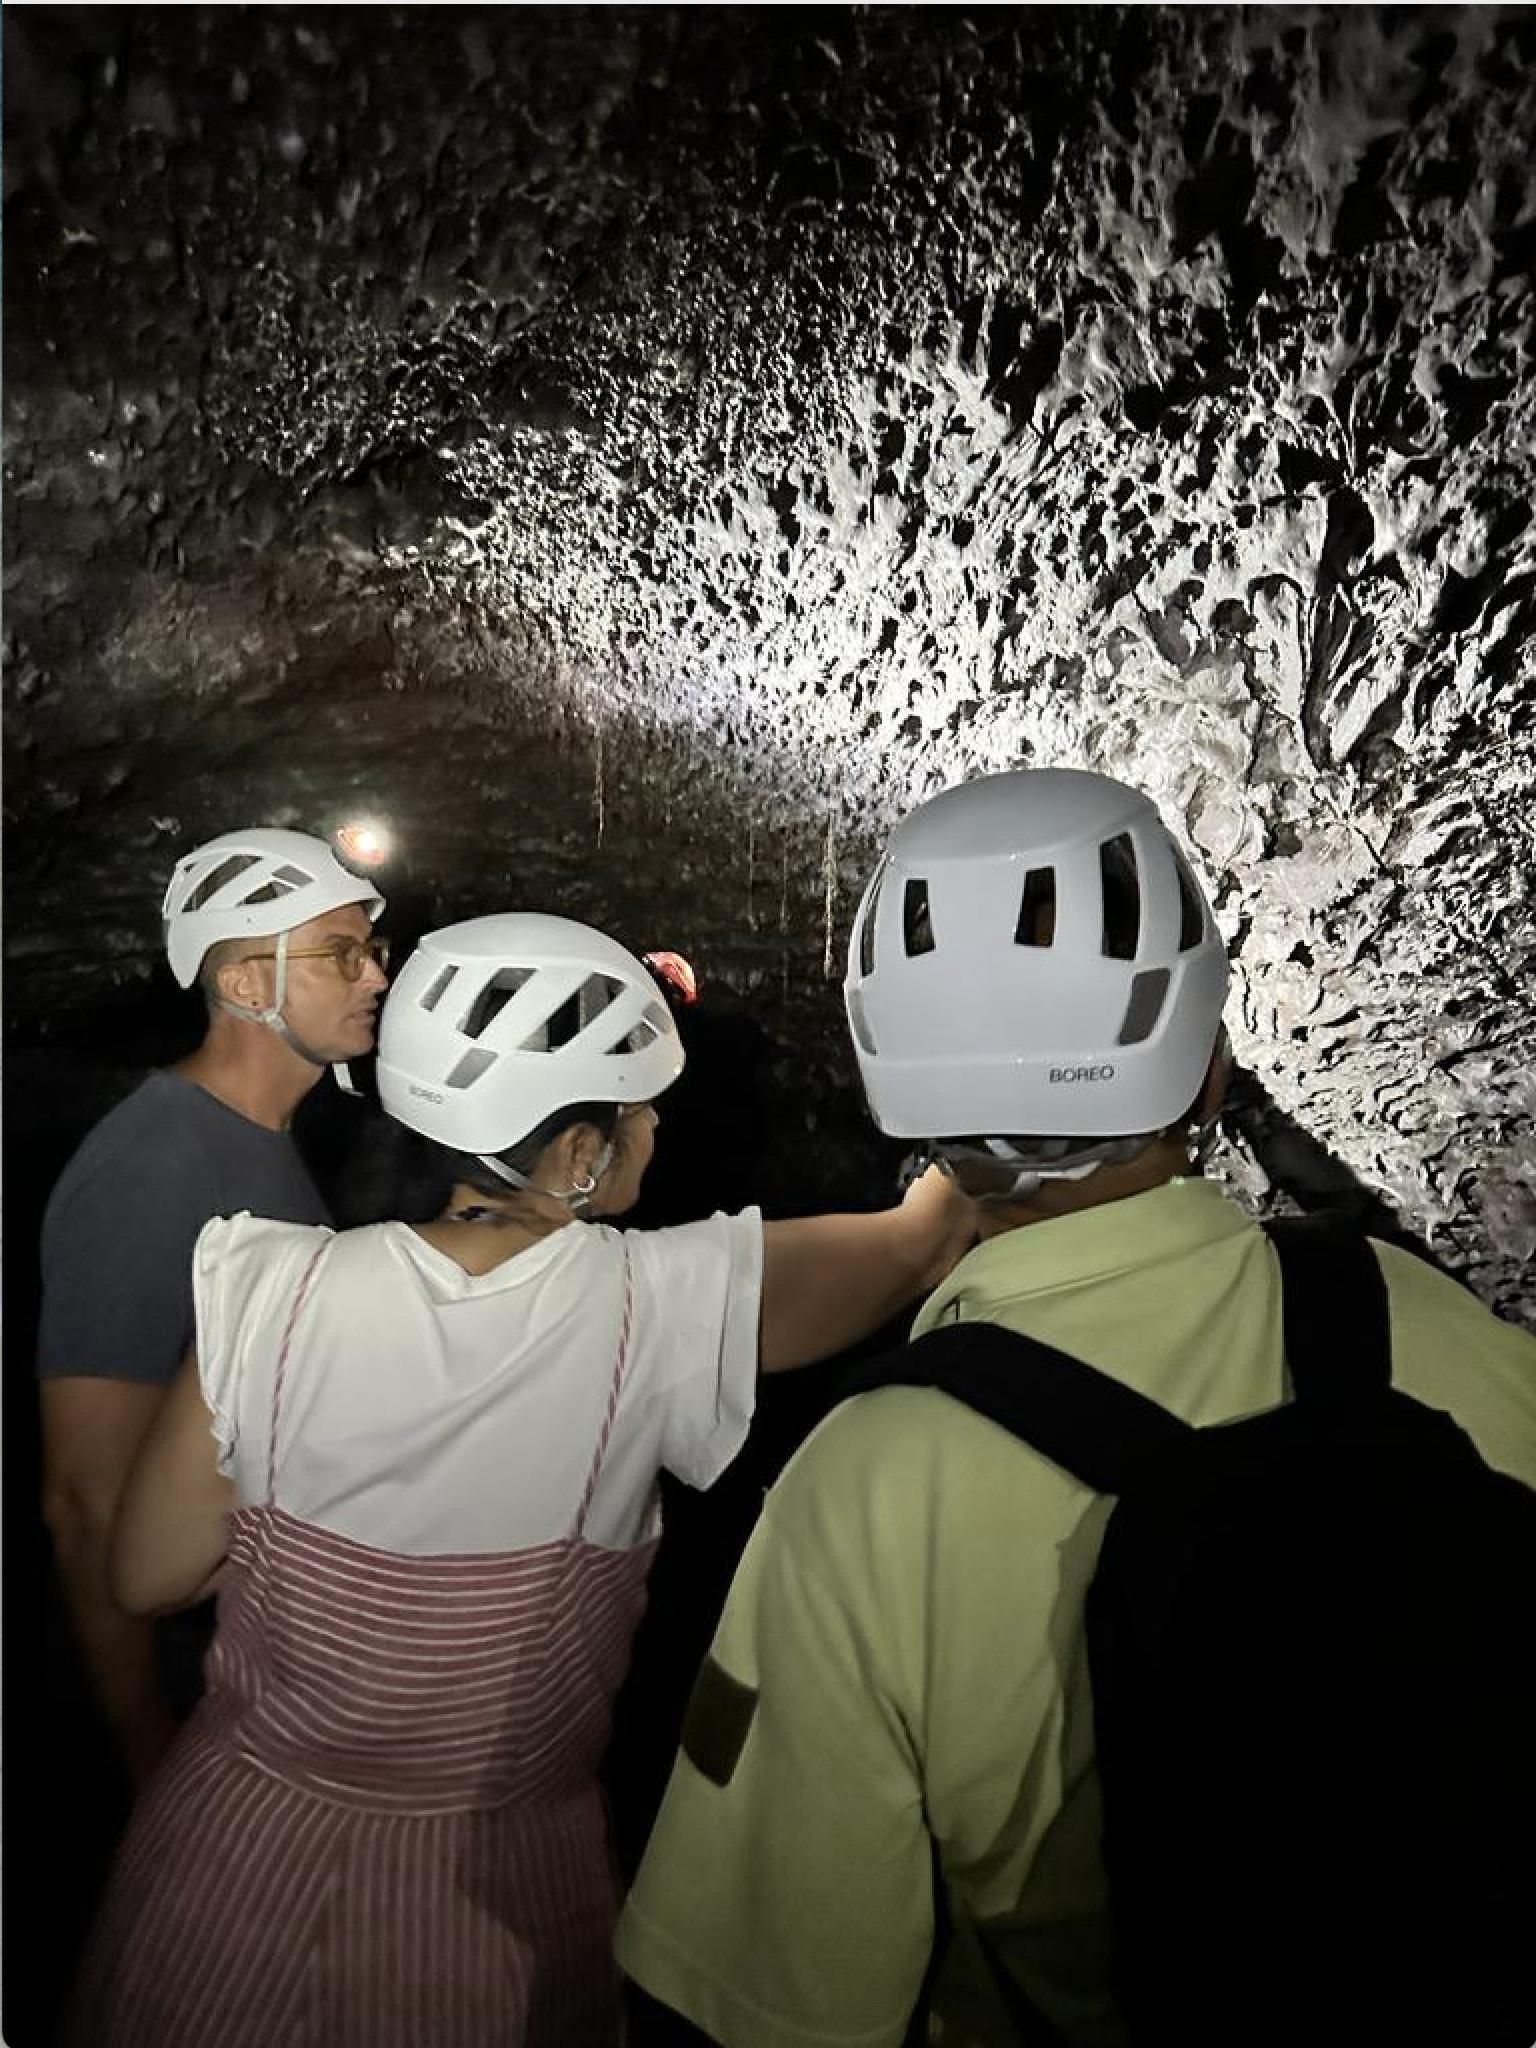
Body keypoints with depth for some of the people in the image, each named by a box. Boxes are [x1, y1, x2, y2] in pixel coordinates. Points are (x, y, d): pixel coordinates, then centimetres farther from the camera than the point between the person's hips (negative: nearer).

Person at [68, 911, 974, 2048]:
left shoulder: (269, 1290, -18)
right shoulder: (662, 1306, -23)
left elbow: (149, 1578, -6)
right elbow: (925, 1241, -8)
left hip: (235, 1874, 2)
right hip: (496, 1909, -1)